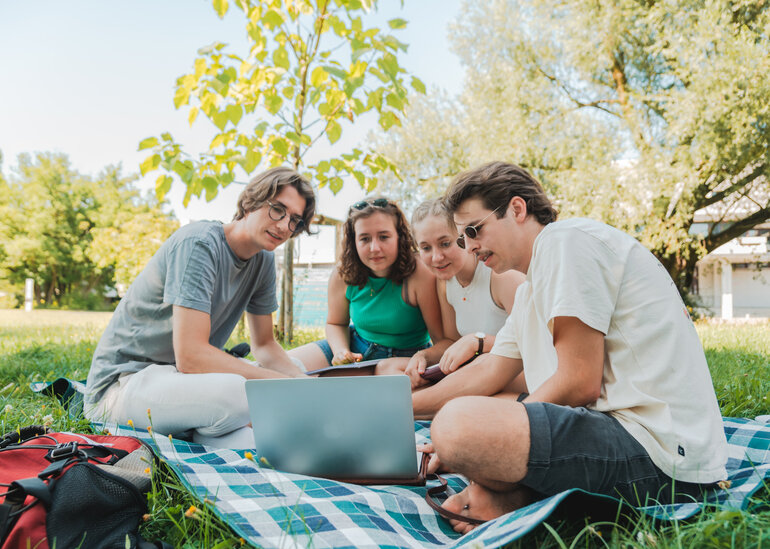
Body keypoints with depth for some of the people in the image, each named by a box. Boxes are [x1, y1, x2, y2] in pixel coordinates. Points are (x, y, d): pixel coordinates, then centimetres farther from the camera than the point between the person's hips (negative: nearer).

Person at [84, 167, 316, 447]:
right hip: (122, 380, -8)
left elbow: (264, 346, 12)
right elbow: (190, 355, -29)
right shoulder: (199, 243, -21)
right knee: (235, 393, -35)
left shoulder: (263, 261, 4)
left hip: (183, 377, 8)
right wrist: (282, 383, -26)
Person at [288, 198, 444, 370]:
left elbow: (444, 340, -20)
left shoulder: (421, 276, -25)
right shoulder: (343, 276, -10)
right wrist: (341, 350, -12)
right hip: (356, 351, 4)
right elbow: (336, 323, 9)